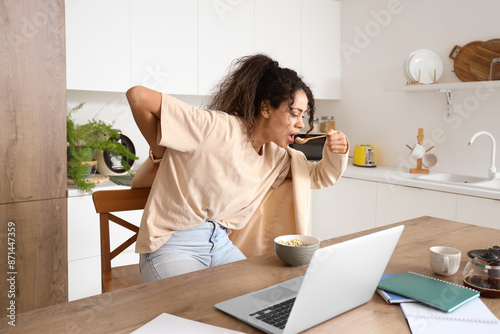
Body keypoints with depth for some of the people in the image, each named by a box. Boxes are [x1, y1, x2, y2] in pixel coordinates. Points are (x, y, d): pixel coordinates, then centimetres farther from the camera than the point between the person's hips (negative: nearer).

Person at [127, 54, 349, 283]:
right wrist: (159, 151, -7)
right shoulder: (215, 128, -22)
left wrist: (337, 153, -8)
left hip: (220, 244, 7)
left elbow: (320, 177, 14)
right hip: (171, 246, -7)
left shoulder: (276, 155, 4)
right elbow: (138, 96, -20)